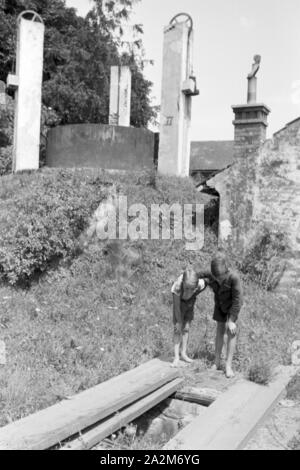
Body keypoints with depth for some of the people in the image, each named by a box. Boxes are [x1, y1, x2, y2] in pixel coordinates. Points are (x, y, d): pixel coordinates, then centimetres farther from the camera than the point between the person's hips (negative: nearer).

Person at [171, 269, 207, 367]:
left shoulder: (201, 284, -37)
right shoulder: (178, 286, -43)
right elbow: (177, 307, -31)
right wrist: (179, 322, -23)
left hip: (190, 301, 2)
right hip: (179, 300, -2)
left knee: (186, 328, 6)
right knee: (178, 329, -5)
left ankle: (184, 353, 18)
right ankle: (177, 356, 1)